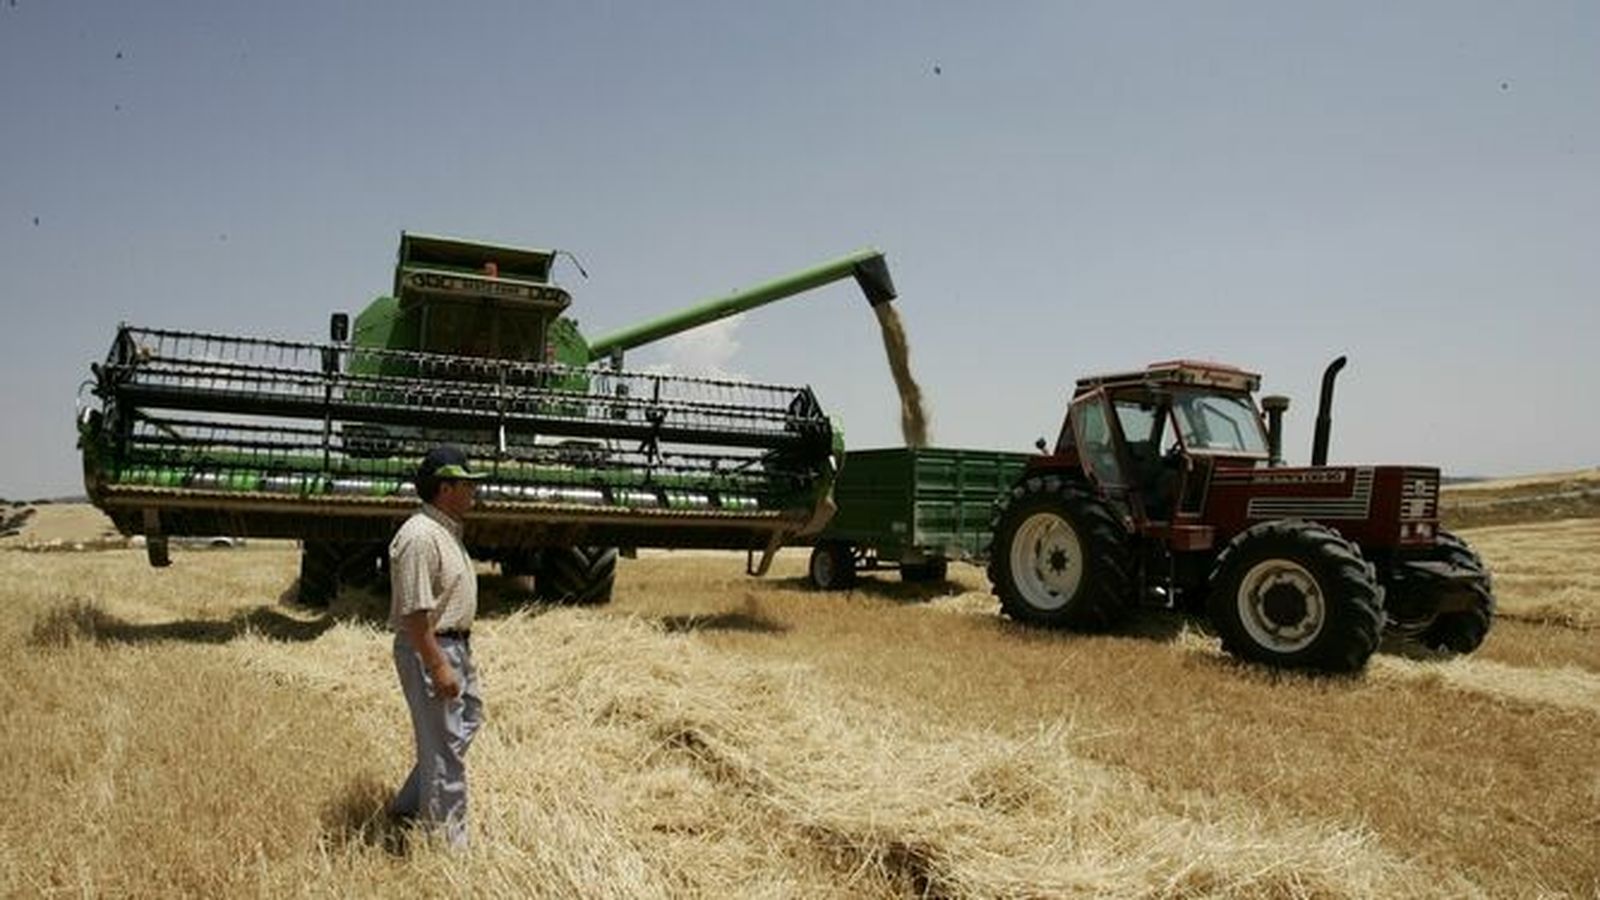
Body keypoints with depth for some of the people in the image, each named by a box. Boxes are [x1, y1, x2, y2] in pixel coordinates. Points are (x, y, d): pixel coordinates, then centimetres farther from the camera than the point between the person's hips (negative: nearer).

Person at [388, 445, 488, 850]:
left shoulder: (448, 531, 11)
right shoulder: (420, 537, -22)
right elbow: (415, 612, -25)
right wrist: (437, 666, -25)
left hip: (456, 645, 11)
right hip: (428, 649, -11)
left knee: (467, 722, 21)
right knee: (444, 747, -1)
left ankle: (409, 808, 34)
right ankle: (448, 844, 12)